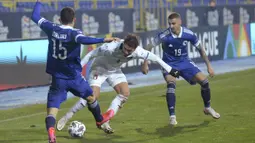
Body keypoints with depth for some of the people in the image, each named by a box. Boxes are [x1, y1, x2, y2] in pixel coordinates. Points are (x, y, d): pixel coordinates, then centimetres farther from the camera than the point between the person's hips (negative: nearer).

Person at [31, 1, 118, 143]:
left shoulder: (52, 29, -3)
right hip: (74, 77, -2)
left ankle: (51, 131, -32)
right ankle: (100, 120, 49)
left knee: (52, 108, -4)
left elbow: (35, 16, 10)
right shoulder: (74, 33, -17)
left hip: (58, 78, 2)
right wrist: (103, 40, -47)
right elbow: (83, 39, -41)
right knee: (90, 96, 26)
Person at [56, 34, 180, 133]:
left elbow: (154, 58, -11)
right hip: (99, 68, -5)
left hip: (114, 70, 5)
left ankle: (105, 121, -6)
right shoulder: (110, 47, -39)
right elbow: (91, 54, -26)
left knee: (125, 93, -13)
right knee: (93, 95, -22)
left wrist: (169, 70, -2)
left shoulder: (138, 52, -27)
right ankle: (66, 118, -12)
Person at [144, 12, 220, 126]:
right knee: (171, 84, -32)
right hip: (169, 64, -3)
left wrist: (208, 66, 1)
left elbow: (200, 49, -1)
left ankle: (207, 108, 23)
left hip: (184, 62, 3)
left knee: (204, 81, -4)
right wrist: (145, 63, -13)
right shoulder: (164, 36, -24)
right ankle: (172, 116, -25)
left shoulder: (189, 34, -17)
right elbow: (149, 48, -9)